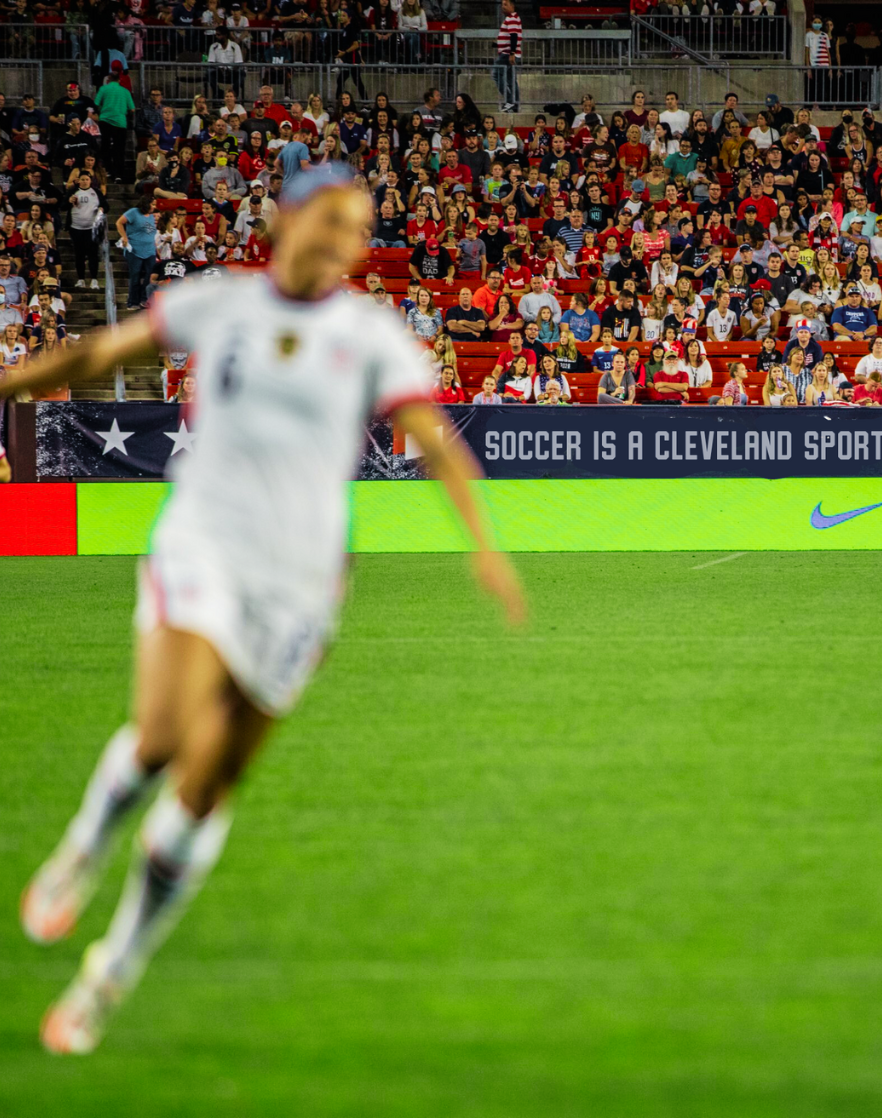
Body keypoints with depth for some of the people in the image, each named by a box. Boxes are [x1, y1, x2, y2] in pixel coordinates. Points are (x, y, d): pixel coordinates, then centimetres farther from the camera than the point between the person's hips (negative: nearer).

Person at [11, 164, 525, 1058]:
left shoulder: (373, 338, 1)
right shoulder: (216, 306, 5)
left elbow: (434, 439, -10)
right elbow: (106, 351, 18)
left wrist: (483, 541, -24)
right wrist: (7, 383, 22)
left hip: (297, 577, 1)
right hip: (200, 547, 0)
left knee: (207, 786, 3)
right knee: (168, 737, -24)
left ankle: (112, 973, 19)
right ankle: (85, 848, 8)